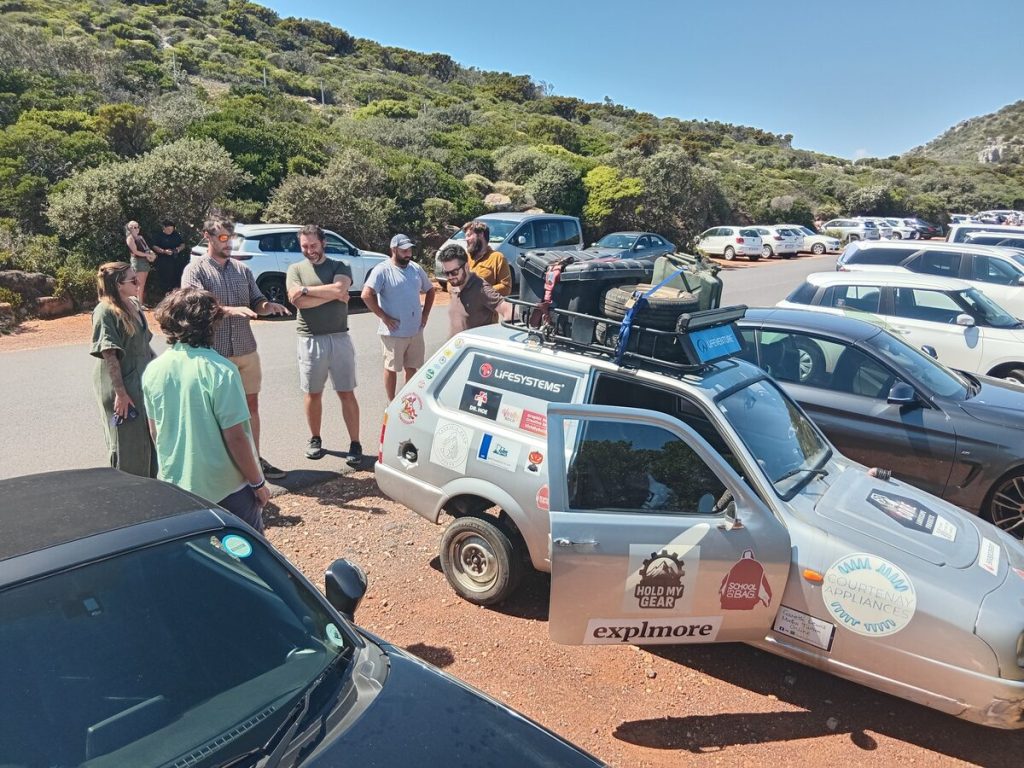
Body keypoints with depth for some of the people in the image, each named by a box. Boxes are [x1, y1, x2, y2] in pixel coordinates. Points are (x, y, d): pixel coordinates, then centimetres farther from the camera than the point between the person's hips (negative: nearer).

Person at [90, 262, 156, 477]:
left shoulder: (135, 304, 6)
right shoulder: (105, 312, -17)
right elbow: (110, 356, -20)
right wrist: (120, 393, -21)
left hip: (143, 383, 8)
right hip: (123, 388, -8)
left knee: (151, 441, 16)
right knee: (129, 447, 3)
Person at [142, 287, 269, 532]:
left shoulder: (153, 371, -4)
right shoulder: (220, 370, -21)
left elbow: (155, 433, 7)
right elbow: (235, 437, -19)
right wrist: (258, 482, -8)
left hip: (175, 486, 5)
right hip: (226, 488, -5)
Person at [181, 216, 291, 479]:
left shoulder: (242, 270, 11)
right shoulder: (195, 271, -5)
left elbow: (256, 302, 13)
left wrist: (268, 306, -11)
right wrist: (231, 310, -33)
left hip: (246, 350, 5)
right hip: (214, 354, -5)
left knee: (251, 405, 12)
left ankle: (255, 459, 23)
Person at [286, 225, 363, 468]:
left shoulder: (339, 267, 4)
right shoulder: (295, 269, 5)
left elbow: (339, 288, -18)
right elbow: (299, 302, -11)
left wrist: (305, 289, -12)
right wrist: (332, 295, -10)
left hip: (339, 338, -1)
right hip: (310, 340, 1)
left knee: (347, 393, 2)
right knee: (313, 393, 12)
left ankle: (355, 444, 8)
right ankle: (315, 439, 28)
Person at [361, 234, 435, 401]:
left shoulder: (416, 268, 7)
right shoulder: (383, 270, -12)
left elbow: (430, 290, 21)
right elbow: (366, 295, -20)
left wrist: (425, 314, 10)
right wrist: (384, 317, -17)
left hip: (416, 331, 6)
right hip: (394, 332, -5)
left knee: (412, 368, 15)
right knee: (392, 368, 8)